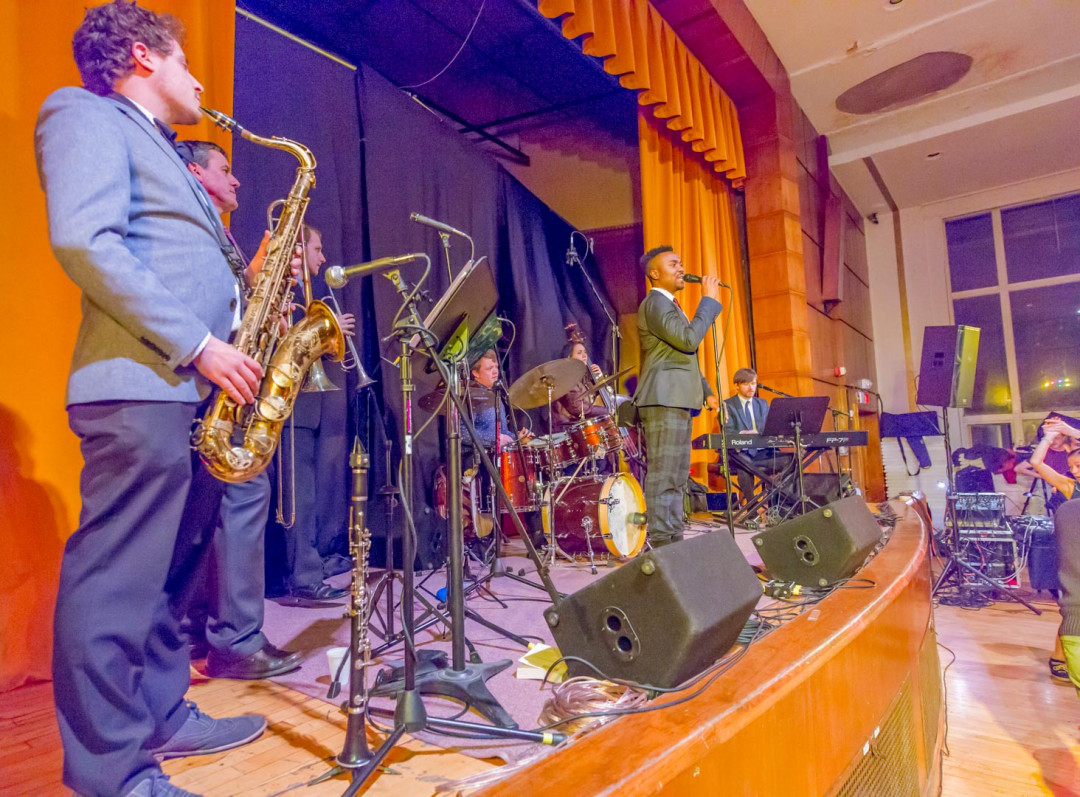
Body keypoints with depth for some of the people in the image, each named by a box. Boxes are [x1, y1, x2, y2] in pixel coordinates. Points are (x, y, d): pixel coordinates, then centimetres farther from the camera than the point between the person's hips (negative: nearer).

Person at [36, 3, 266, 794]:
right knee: (117, 578, -3)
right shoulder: (88, 115, 2)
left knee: (172, 573, 14)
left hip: (195, 390, 10)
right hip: (141, 387, -9)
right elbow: (83, 241, -15)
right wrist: (196, 344, -17)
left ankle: (164, 716, 28)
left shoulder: (167, 158, 29)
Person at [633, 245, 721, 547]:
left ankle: (674, 541, 17)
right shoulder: (655, 303, -8)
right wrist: (709, 300, -12)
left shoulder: (670, 305, 25)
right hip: (664, 400, -11)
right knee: (662, 476, -10)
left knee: (677, 477, 11)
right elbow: (689, 339, -21)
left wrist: (706, 391, 20)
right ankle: (659, 543, -6)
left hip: (678, 401, 11)